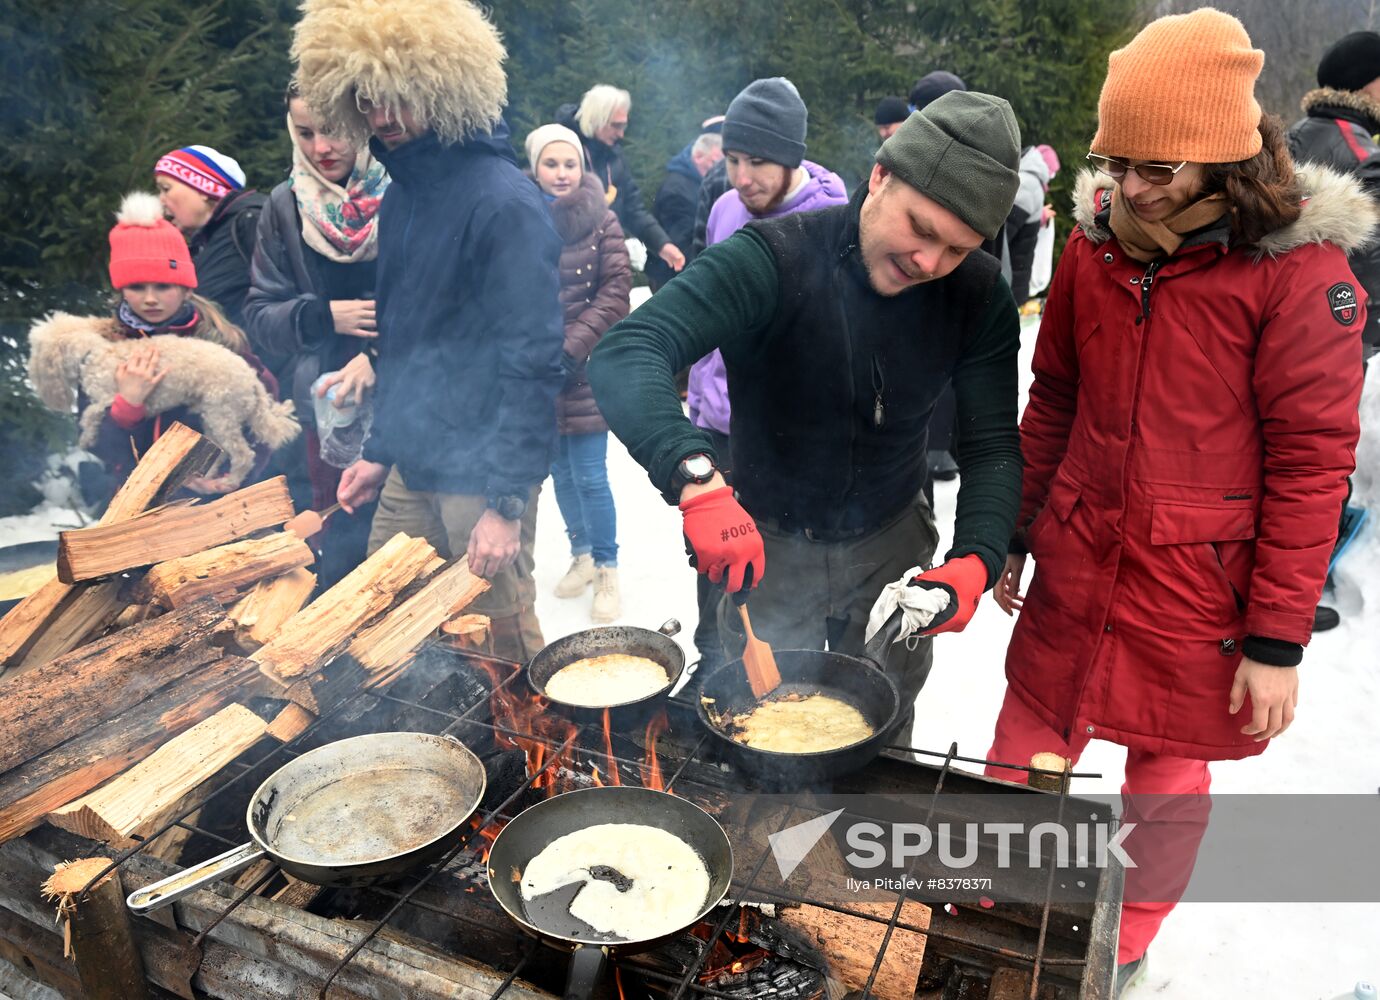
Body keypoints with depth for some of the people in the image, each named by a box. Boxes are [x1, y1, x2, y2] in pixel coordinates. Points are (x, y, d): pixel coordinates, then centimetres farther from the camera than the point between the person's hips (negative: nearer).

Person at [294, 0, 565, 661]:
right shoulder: (401, 194, 10)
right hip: (411, 469, 8)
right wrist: (380, 451, 16)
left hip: (482, 477, -8)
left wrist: (506, 501, -21)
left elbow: (534, 361, -20)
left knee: (503, 644, 6)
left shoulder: (502, 201, -17)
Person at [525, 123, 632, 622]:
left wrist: (572, 345, -15)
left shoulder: (601, 219, -3)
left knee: (590, 477, -2)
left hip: (586, 369, -2)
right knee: (561, 473, 15)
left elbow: (616, 292, -7)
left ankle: (606, 571, 15)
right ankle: (582, 554, 35)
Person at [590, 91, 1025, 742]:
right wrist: (696, 476, -54)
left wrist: (976, 560, -29)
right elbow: (624, 355, -37)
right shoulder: (775, 258, -26)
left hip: (892, 544, 3)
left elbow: (994, 447, -10)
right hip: (768, 543, -3)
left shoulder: (978, 295, -12)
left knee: (882, 738, 22)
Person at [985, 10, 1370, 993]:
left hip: (1198, 593, -3)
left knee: (1169, 780, 15)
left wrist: (1278, 640, -11)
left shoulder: (1301, 267, -13)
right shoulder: (1096, 238, 1)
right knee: (1021, 761, 14)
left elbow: (1311, 461, -12)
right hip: (1074, 573, 4)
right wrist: (1013, 535, 12)